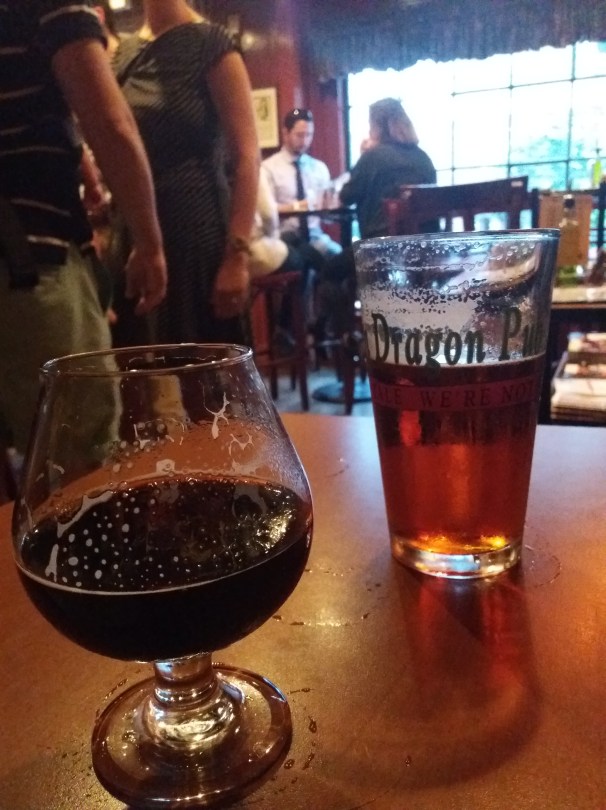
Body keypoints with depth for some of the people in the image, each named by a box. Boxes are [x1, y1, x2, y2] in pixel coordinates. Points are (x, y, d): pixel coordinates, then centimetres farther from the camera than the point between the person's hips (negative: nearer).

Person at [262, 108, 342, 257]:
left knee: (337, 252, -28)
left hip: (314, 234, 4)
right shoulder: (269, 167, 4)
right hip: (284, 236, -3)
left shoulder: (320, 167, 16)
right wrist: (296, 207, -20)